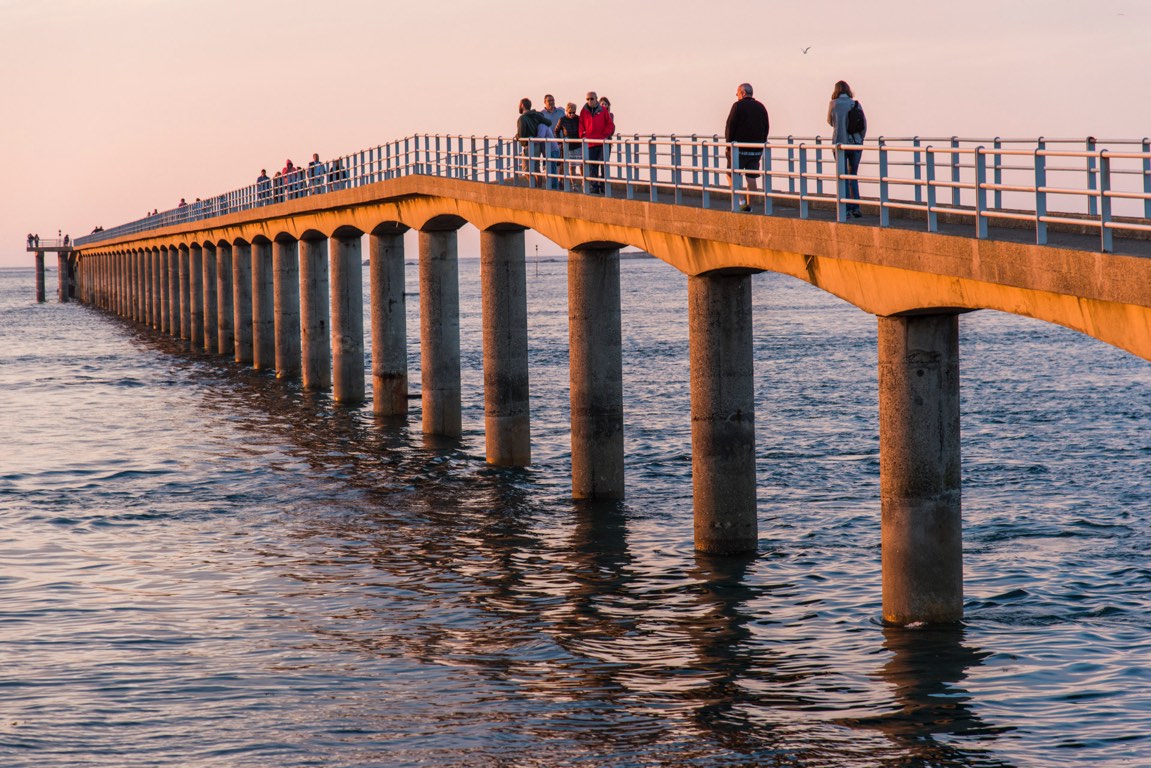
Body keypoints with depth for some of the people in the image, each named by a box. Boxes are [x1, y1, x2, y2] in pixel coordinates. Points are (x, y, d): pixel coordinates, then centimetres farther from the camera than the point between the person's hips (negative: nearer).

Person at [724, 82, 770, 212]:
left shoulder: (738, 106, -8)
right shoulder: (761, 107, 8)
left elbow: (730, 126, -10)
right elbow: (766, 127, 12)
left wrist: (729, 143, -4)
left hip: (739, 147, -5)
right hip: (757, 150, 5)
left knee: (732, 174, 3)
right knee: (751, 177, 7)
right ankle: (749, 204, 8)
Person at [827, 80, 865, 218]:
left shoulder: (833, 104, -3)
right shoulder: (855, 104, 0)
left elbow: (830, 121, 11)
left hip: (840, 143, -2)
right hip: (856, 143, 2)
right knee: (853, 176, 13)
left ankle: (847, 208, -1)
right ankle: (856, 208, 5)